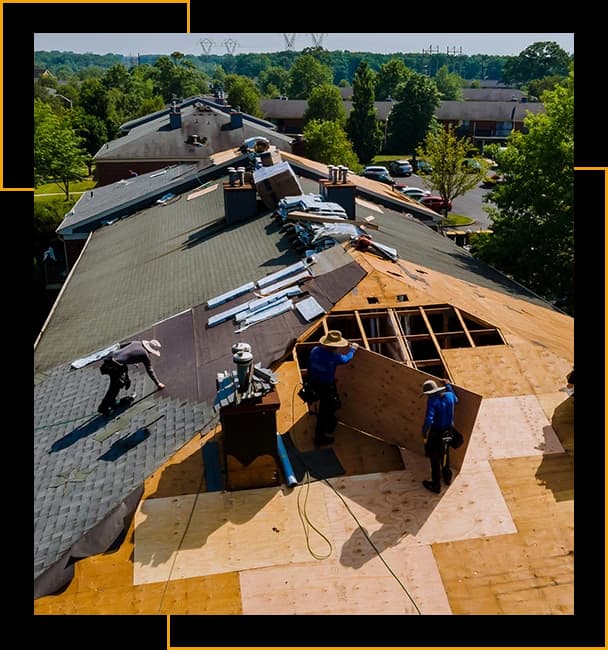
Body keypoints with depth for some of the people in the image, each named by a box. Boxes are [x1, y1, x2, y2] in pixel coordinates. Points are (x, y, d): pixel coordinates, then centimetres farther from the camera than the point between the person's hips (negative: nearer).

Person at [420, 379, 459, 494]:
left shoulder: (432, 400, -26)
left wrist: (424, 432, -17)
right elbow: (456, 400, 18)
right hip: (448, 431, 6)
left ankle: (436, 485, 21)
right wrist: (449, 387, 22)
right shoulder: (449, 395, -8)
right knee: (445, 455, 28)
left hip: (436, 433, -6)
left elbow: (429, 419, -33)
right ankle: (447, 477, 46)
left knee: (435, 459, 10)